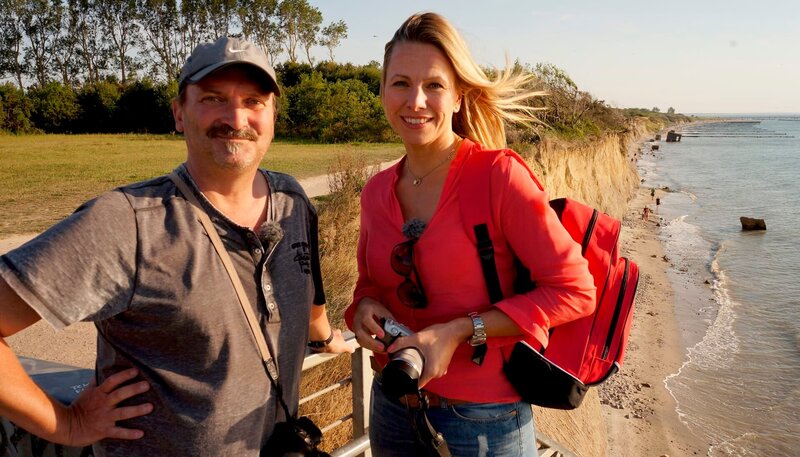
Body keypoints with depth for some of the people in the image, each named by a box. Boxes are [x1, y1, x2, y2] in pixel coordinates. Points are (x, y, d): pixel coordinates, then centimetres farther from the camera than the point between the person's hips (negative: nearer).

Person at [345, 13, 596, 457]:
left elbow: (574, 290, -16)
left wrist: (460, 331, -21)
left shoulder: (499, 176, -17)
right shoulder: (377, 191, -1)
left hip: (484, 419, -4)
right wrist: (364, 307, -9)